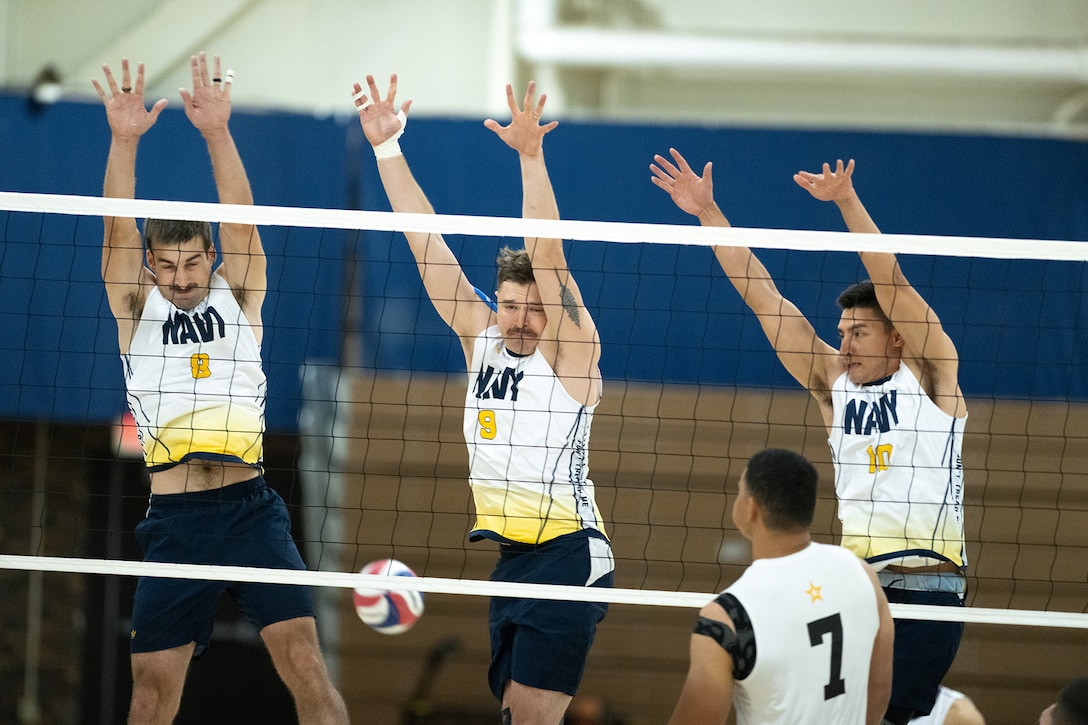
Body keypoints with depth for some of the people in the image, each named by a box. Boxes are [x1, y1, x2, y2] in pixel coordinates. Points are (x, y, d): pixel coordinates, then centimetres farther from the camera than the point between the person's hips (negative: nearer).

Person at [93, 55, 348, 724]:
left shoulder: (237, 299, 9)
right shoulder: (138, 309, 9)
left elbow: (240, 222, -5)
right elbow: (118, 233, -5)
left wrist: (217, 132, -18)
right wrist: (124, 141, -18)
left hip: (250, 510, -1)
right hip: (174, 518, 1)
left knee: (303, 656, -12)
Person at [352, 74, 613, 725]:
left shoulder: (569, 349, -7)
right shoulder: (481, 334, 9)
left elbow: (548, 257, -20)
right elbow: (426, 239, 6)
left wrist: (530, 155, -30)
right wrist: (387, 147, 2)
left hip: (567, 555, -7)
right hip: (503, 553, 7)